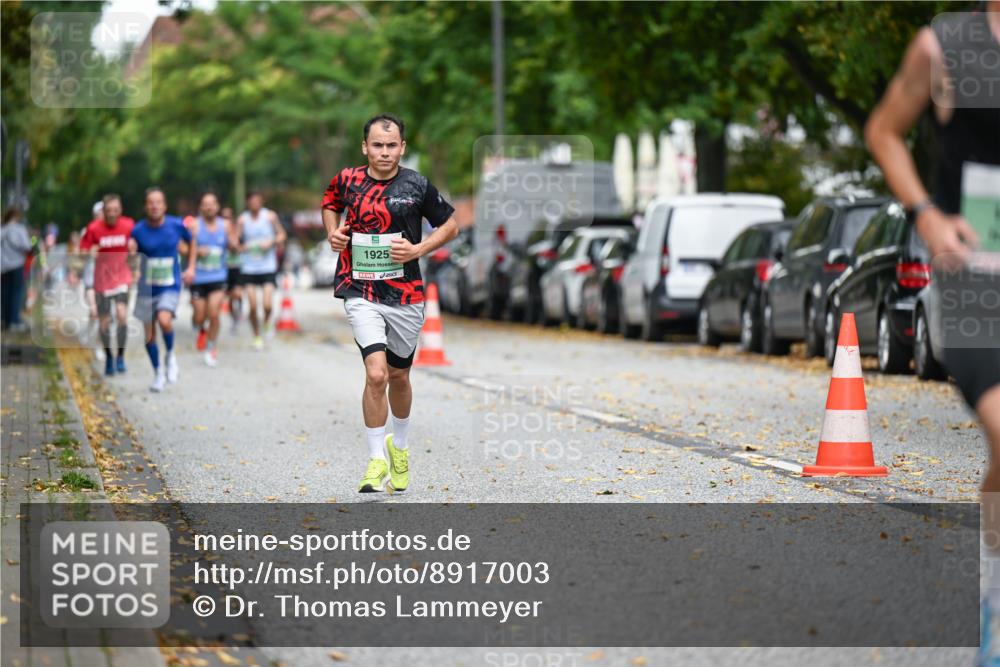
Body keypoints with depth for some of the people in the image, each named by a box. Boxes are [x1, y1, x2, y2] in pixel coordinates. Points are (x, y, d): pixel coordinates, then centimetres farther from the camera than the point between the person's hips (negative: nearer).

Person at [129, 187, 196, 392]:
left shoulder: (176, 225, -5)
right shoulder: (138, 230, -6)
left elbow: (192, 242, 14)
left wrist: (191, 268, 7)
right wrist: (130, 252, -22)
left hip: (170, 286, -2)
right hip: (147, 288, 2)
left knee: (164, 320, -27)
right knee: (149, 335, 5)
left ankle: (170, 356, 1)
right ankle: (158, 373, 27)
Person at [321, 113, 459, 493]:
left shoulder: (417, 185, -4)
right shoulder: (347, 180, 0)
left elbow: (450, 225, 7)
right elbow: (330, 204, 23)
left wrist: (419, 250, -8)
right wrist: (333, 233, 3)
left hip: (405, 295, 1)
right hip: (361, 294, -1)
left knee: (398, 376, 15)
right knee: (376, 374, -17)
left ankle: (399, 446, 41)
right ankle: (377, 461, -7)